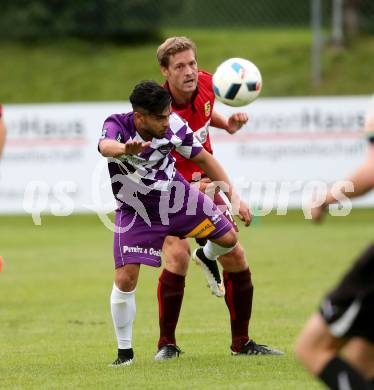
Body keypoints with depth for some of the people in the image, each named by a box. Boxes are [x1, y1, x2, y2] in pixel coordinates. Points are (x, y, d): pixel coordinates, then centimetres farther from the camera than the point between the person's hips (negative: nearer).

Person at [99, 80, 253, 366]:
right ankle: (125, 351, 6)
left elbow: (204, 158, -6)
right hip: (136, 212, -3)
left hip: (177, 196, 3)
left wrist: (233, 197, -6)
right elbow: (105, 146, -56)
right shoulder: (117, 125, -31)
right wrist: (124, 149, -80)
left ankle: (206, 258, 44)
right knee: (125, 279, -14)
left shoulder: (174, 125, -22)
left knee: (228, 240, 6)